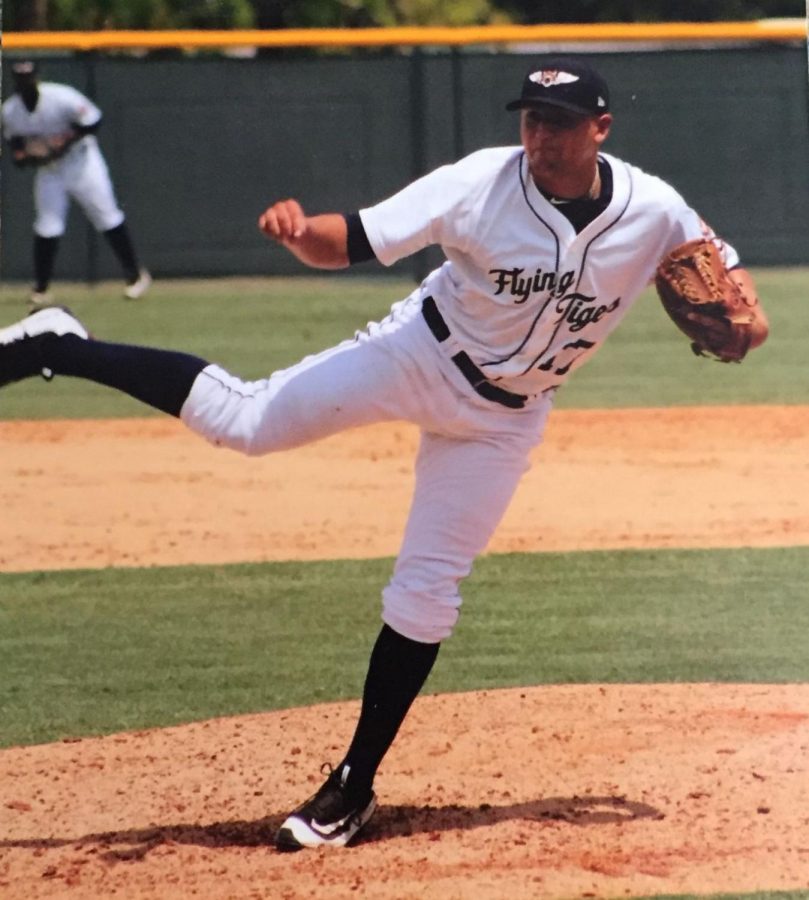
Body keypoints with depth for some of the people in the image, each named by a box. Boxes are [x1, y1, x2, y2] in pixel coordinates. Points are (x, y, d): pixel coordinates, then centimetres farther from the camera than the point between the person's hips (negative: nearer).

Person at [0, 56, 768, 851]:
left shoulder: (653, 213, -17)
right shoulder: (480, 184, -23)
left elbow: (724, 271, 0)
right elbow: (348, 242, -24)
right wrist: (300, 231, -46)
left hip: (501, 418, 2)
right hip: (419, 356, -1)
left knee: (425, 592, 2)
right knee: (241, 418, -11)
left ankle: (354, 787, 12)